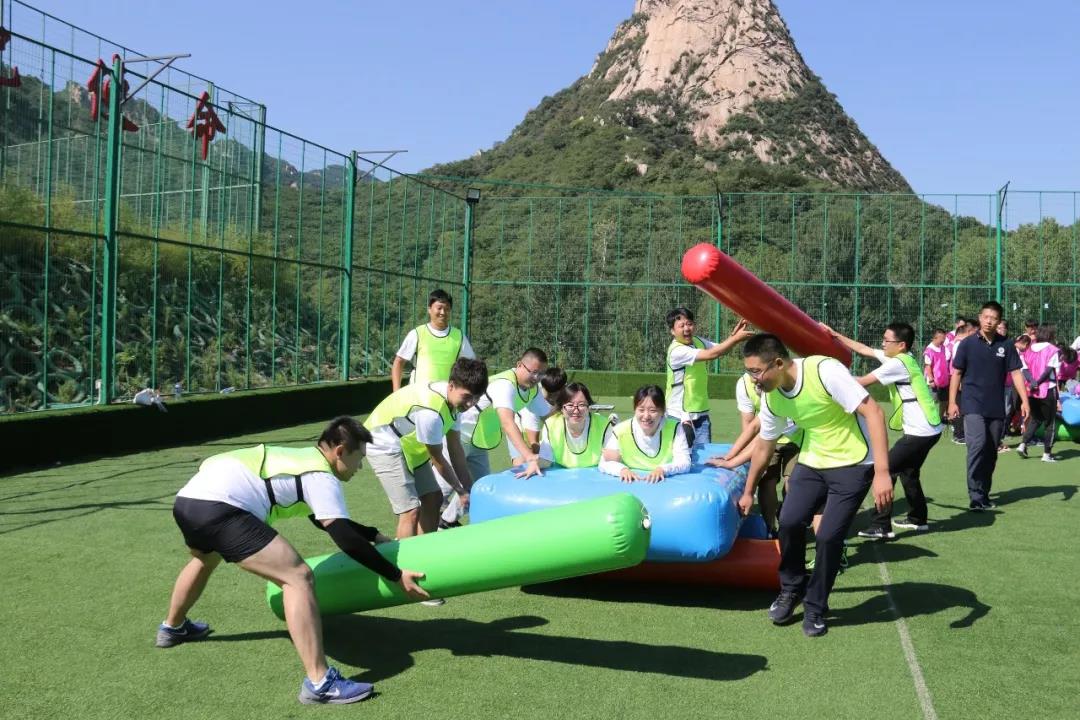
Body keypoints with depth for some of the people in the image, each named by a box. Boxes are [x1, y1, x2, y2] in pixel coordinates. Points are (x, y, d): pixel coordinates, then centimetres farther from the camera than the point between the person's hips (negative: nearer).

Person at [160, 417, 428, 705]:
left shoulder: (303, 460, 26)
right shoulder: (321, 477, -1)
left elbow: (329, 520, 39)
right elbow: (346, 540, -8)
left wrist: (375, 535, 45)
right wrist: (396, 575, -3)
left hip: (187, 499, 11)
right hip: (218, 508, -11)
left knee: (204, 559, 43)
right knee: (298, 578, -12)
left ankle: (173, 628, 66)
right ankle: (319, 684, -16)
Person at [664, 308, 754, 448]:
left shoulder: (699, 342, 5)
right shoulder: (676, 351, -21)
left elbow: (722, 348, 5)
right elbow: (711, 354, -27)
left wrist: (733, 334, -15)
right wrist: (736, 338, -25)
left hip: (701, 414, 7)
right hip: (679, 417, -7)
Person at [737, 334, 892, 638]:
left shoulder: (824, 371, -28)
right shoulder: (771, 399, -6)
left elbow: (873, 412, -27)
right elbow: (763, 447, 11)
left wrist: (882, 472, -33)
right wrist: (748, 492, 21)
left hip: (853, 464, -5)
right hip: (812, 462, 5)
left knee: (828, 536, -10)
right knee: (789, 521, -11)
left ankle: (815, 608, 11)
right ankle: (791, 589, 15)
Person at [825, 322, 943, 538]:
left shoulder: (898, 363, -18)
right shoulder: (899, 358, 9)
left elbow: (863, 382, -16)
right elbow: (864, 349, 17)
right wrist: (836, 335, 17)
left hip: (921, 432, -10)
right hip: (928, 429, 10)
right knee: (908, 472, 22)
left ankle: (881, 526, -6)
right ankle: (918, 519, 34)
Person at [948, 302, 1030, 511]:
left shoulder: (1006, 345, 4)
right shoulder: (968, 344, 0)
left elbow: (1016, 373, 4)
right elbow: (956, 373, 3)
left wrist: (1024, 400, -6)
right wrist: (952, 402, -2)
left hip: (997, 408, 3)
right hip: (973, 406, -3)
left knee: (991, 453, 9)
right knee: (978, 445, -19)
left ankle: (984, 495, 23)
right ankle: (976, 497, -17)